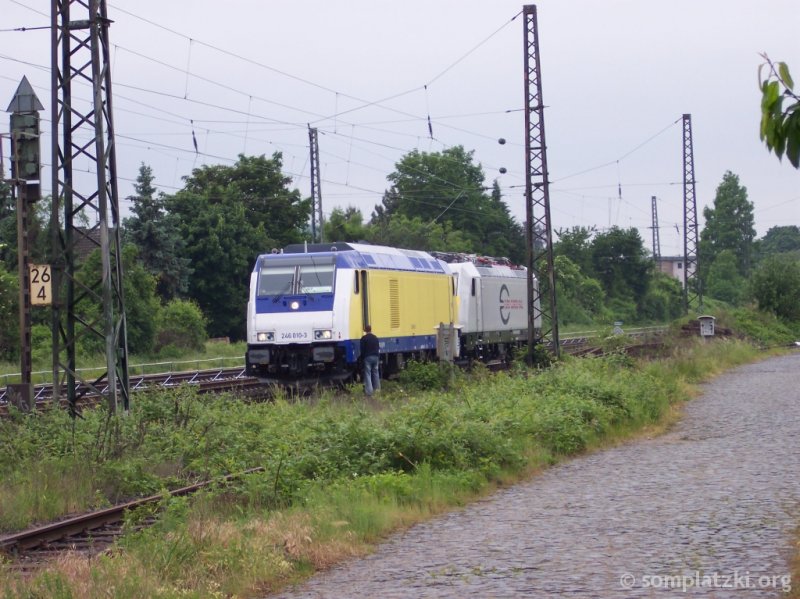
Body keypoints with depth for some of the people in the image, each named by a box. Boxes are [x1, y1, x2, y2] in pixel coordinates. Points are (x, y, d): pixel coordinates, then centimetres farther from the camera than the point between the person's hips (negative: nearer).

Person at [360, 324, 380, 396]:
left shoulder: (364, 338, -6)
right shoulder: (375, 338, 12)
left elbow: (362, 350, -7)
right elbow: (378, 349, 15)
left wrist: (362, 358, 4)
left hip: (368, 358, -5)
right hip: (376, 357, 5)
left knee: (368, 374, -5)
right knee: (375, 373, 15)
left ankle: (369, 391, -13)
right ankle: (377, 389, 20)